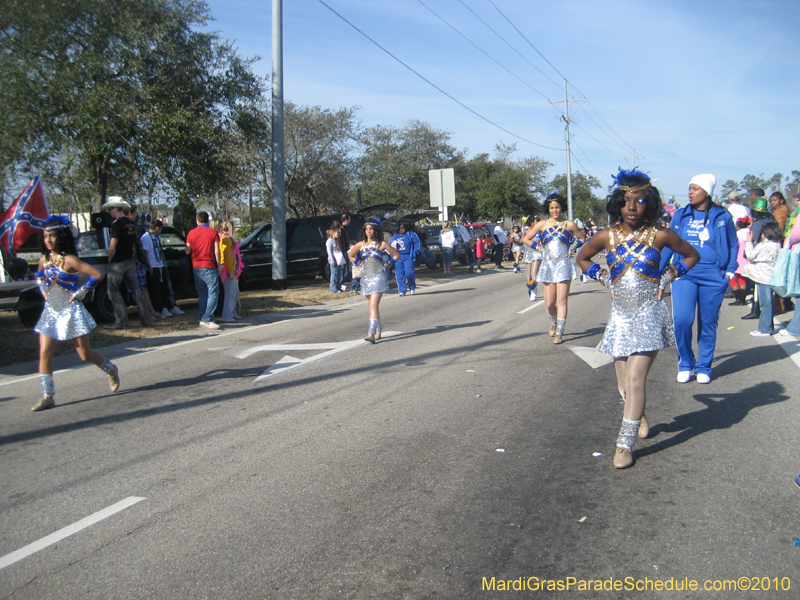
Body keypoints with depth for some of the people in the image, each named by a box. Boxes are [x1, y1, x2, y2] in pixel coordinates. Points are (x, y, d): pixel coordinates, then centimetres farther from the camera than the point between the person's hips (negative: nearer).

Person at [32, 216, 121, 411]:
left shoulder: (69, 260, -16)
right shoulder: (44, 260, 4)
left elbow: (97, 275, -22)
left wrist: (81, 292, -15)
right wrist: (44, 291, 12)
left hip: (70, 312, -6)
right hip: (50, 312, 6)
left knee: (85, 355, 3)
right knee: (44, 353, -4)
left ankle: (111, 370, 31)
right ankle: (47, 397, 2)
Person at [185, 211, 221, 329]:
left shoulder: (191, 233, 5)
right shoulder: (213, 233, -2)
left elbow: (187, 251, 6)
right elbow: (216, 251, -6)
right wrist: (218, 265, 1)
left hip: (196, 267, 4)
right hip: (209, 266, -4)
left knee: (202, 294, 14)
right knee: (213, 293, -5)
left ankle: (203, 319, 14)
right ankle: (208, 319, -15)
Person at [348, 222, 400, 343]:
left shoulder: (382, 245, -3)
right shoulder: (360, 245, 5)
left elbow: (397, 255, 5)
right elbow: (351, 255, 22)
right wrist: (359, 263, 11)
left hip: (378, 278, -4)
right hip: (365, 278, 4)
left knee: (374, 306, -16)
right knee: (373, 306, 12)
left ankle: (371, 333, -24)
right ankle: (378, 330, 26)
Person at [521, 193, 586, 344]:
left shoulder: (569, 225, 4)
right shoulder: (542, 224, 5)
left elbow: (582, 238, 16)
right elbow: (526, 239, 11)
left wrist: (572, 248, 1)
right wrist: (539, 249, 3)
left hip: (564, 265, -1)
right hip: (548, 265, 1)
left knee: (561, 300, -7)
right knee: (549, 303, 2)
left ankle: (559, 333, -4)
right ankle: (554, 322, 34)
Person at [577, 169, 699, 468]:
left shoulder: (659, 235, -5)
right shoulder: (607, 237, 0)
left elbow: (692, 255, 10)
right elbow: (582, 258, 18)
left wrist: (667, 277, -1)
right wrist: (603, 277, 5)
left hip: (649, 313, -3)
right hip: (620, 314, 3)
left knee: (635, 379, -13)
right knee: (625, 382, 11)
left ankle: (625, 444, -7)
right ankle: (639, 415, 42)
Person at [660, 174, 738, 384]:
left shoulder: (722, 217, 3)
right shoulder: (681, 215, 7)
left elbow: (734, 245, 12)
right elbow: (668, 244, 10)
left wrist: (730, 271, 2)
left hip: (713, 276, 0)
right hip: (684, 274, 1)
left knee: (708, 323, 6)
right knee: (681, 320, -11)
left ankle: (703, 368, 20)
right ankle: (685, 364, 9)